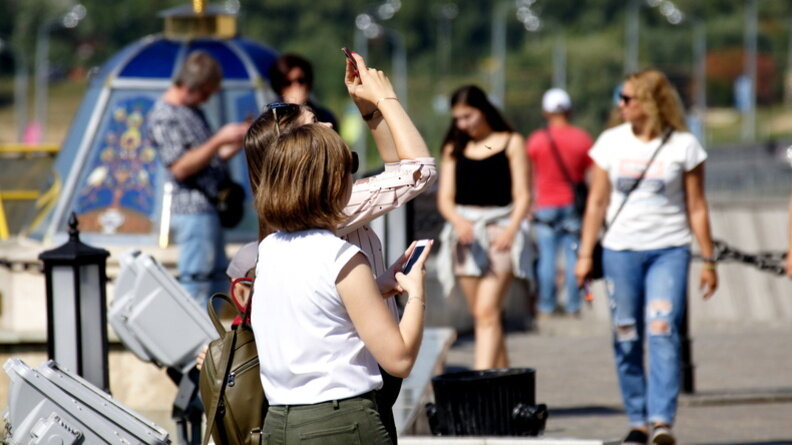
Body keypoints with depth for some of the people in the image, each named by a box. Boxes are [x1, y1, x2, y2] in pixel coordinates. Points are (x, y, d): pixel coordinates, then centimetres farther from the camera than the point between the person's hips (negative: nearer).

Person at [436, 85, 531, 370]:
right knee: (481, 317, 5)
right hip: (465, 232, 4)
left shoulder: (510, 143, 4)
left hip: (499, 231, -4)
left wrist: (511, 230, -16)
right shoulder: (454, 149, 13)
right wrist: (458, 221, -13)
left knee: (487, 312, -16)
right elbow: (445, 198, 8)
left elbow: (522, 195, 1)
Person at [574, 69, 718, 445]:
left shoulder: (683, 145, 0)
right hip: (620, 249, 2)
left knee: (663, 331, -16)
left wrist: (708, 261, 4)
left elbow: (696, 207, 4)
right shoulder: (610, 143, 6)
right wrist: (585, 254, 5)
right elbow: (597, 202, 10)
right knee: (626, 340, 1)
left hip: (669, 249, -2)